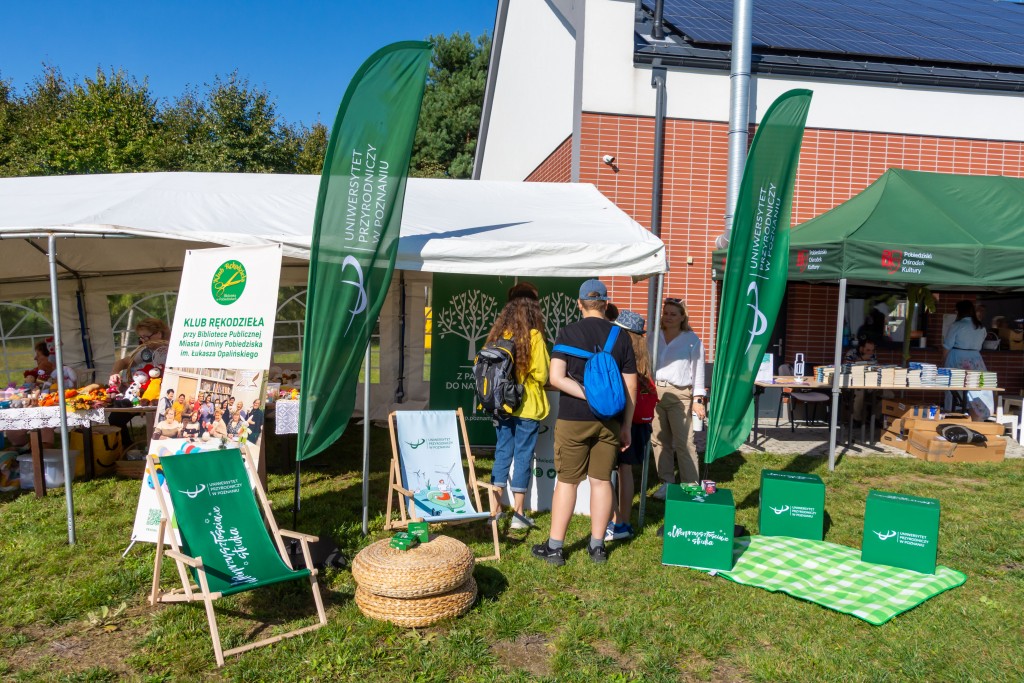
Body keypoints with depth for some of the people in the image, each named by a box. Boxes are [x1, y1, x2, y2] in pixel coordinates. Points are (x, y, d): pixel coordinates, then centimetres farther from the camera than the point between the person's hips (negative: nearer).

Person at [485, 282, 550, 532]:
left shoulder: (498, 335, 2)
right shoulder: (534, 337, -11)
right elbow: (541, 374, -11)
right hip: (528, 406, -4)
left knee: (502, 454, 13)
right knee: (523, 457, 5)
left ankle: (495, 511, 16)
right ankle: (517, 515, 12)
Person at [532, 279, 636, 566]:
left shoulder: (568, 332, -5)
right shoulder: (621, 337, 3)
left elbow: (556, 377, -16)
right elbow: (630, 387, 4)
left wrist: (588, 395, -12)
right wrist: (626, 426, 10)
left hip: (573, 419, -3)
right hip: (610, 421, 3)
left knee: (567, 481, 5)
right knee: (602, 481, 11)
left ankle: (554, 547, 13)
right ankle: (597, 546, 20)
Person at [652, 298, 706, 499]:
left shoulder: (692, 339, 3)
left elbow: (698, 369, 2)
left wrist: (698, 400, -3)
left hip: (679, 395, -3)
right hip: (654, 393, 3)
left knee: (684, 443, -6)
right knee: (659, 440, 5)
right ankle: (667, 482, 17)